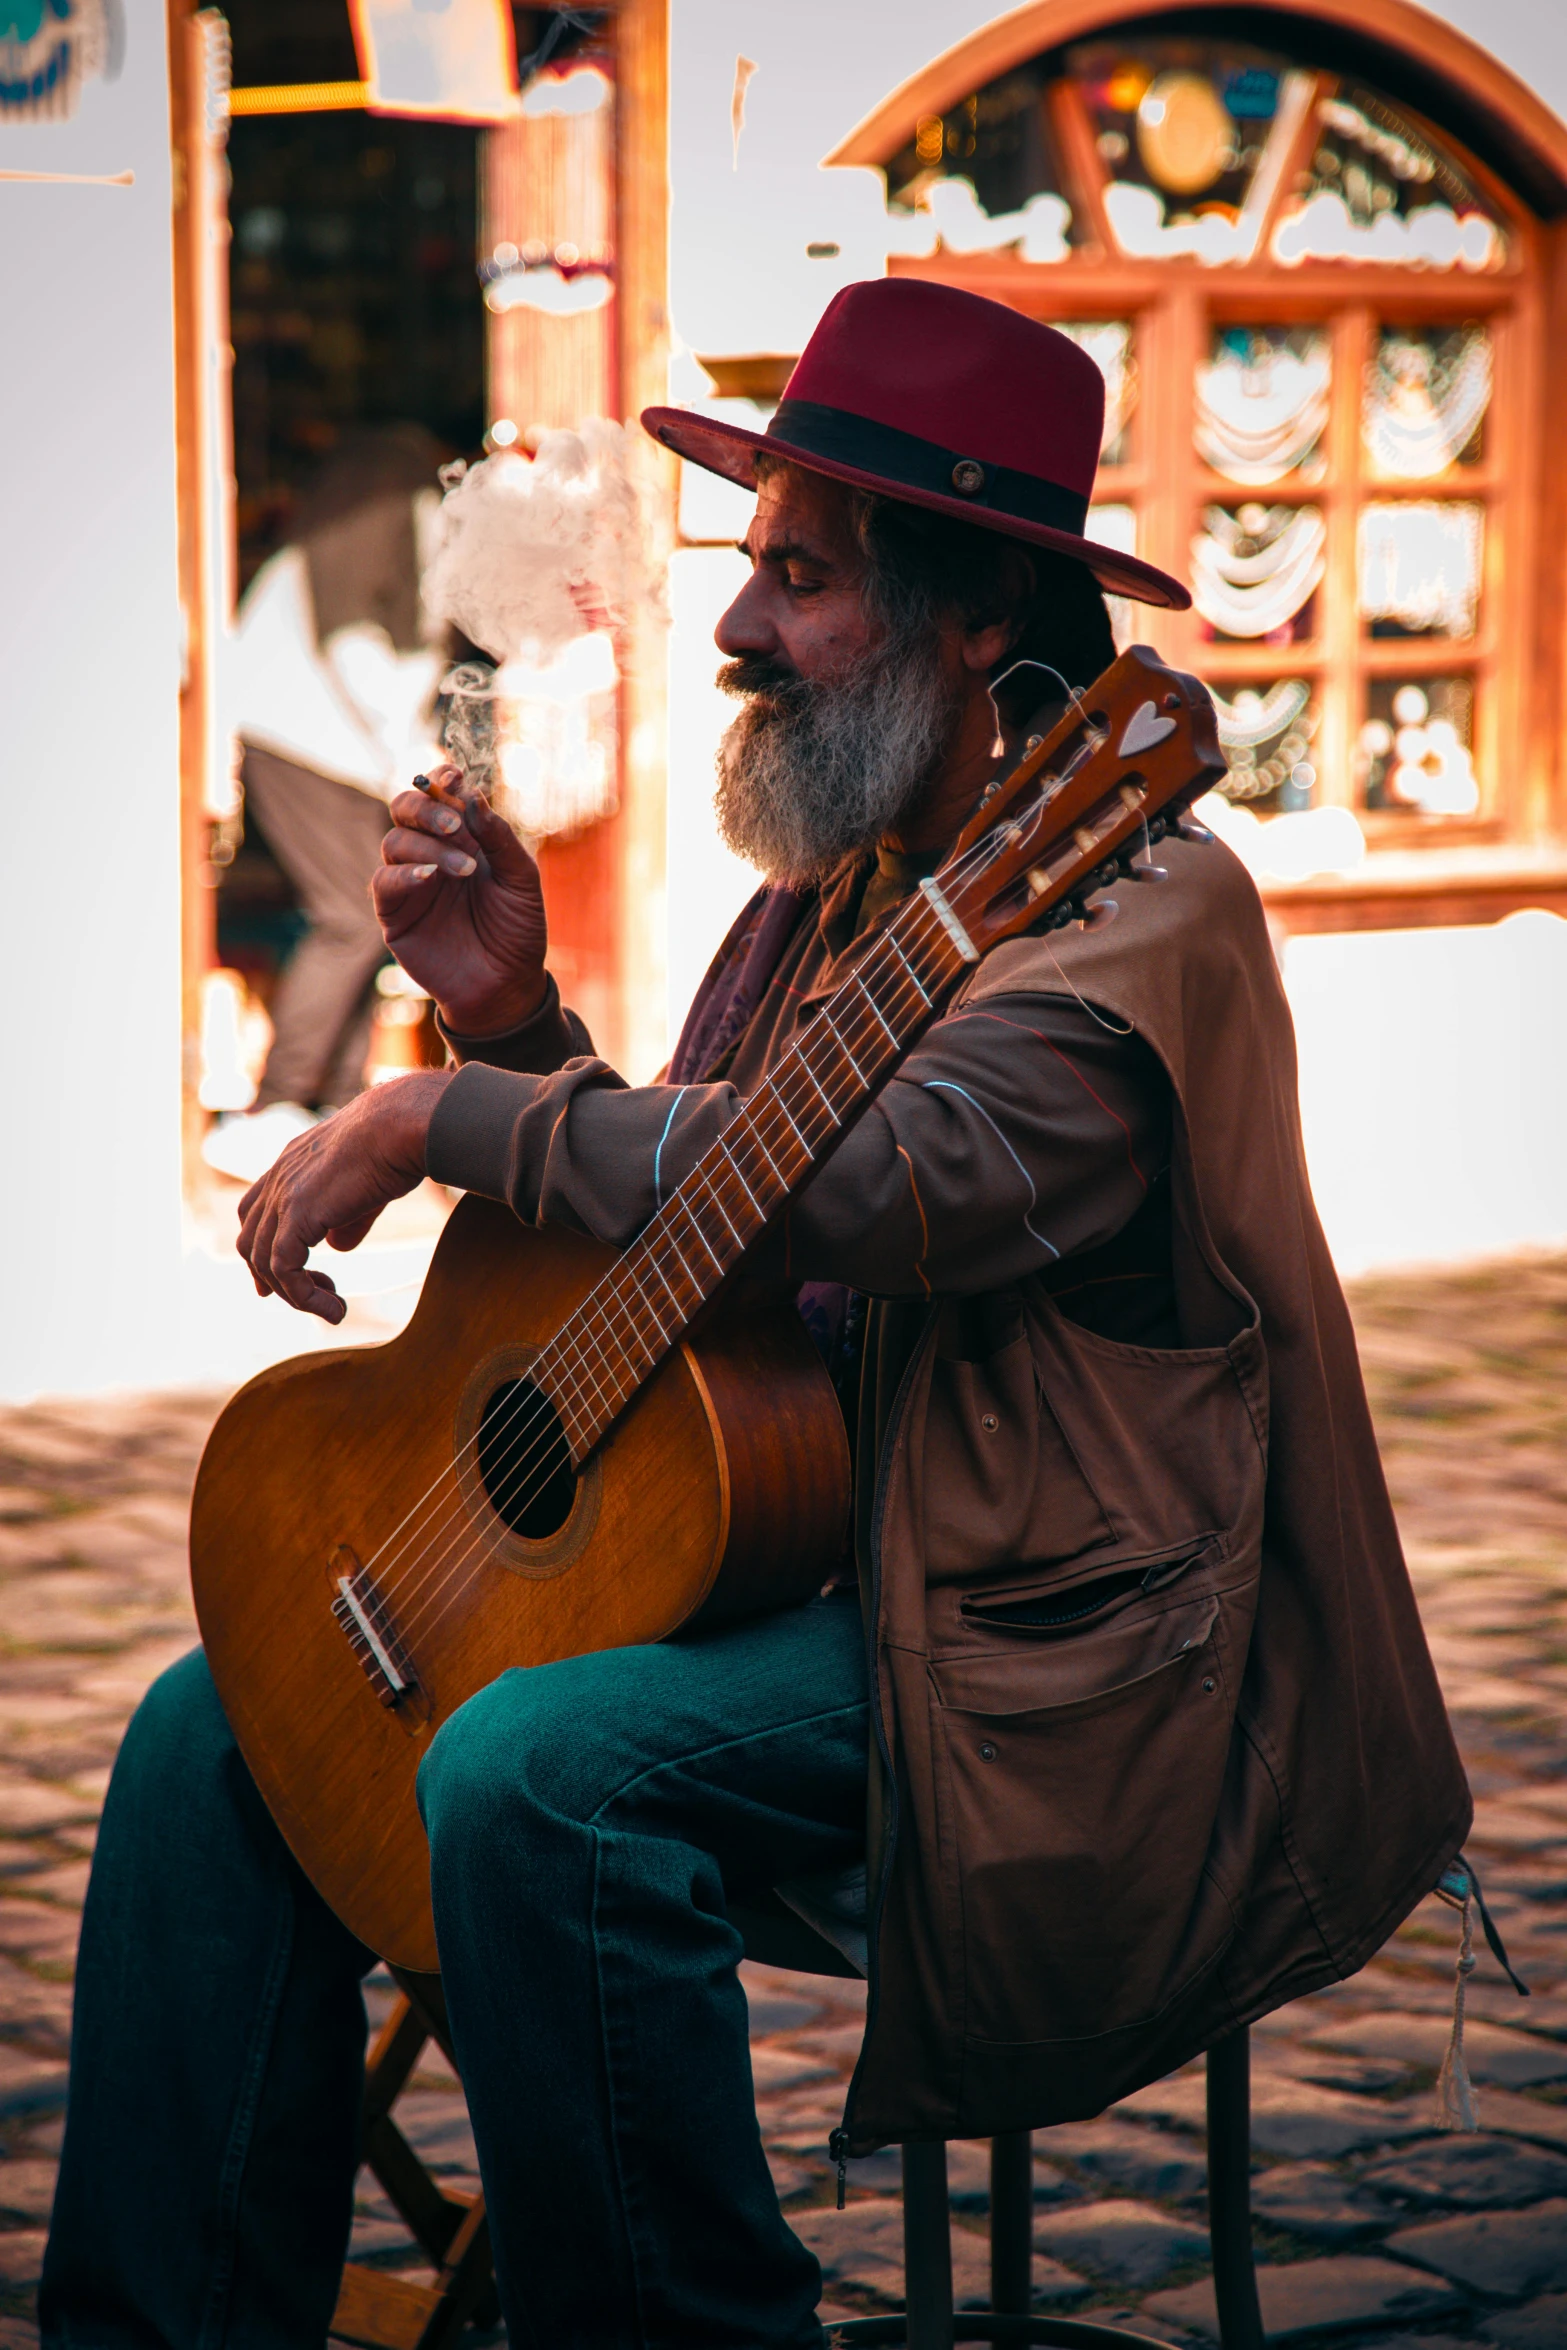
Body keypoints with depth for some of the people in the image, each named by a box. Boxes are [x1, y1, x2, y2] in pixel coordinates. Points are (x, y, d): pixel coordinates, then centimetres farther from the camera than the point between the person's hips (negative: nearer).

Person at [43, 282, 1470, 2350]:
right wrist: (513, 1017, 3)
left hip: (1028, 1661, -9)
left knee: (533, 1776, -33)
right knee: (219, 1732, -2)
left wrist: (443, 1115, -24)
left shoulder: (1138, 908, -14)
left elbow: (891, 1182, -31)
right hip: (782, 1567, 9)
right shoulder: (827, 899, 16)